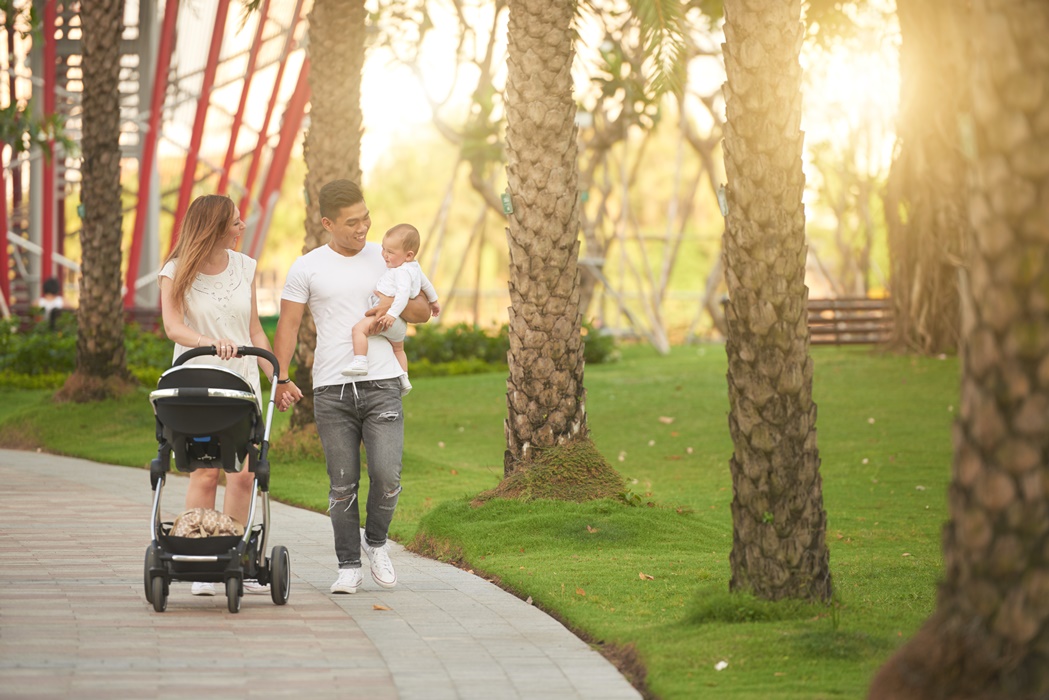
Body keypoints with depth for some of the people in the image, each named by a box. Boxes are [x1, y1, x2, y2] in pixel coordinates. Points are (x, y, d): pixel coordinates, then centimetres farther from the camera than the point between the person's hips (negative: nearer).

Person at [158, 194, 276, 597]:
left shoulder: (245, 268, 9)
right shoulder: (176, 272, -4)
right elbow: (172, 326, -18)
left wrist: (277, 377, 7)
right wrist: (210, 342, -36)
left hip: (242, 381, 4)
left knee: (243, 474, -2)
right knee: (205, 473, -7)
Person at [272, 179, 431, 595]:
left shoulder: (387, 259, 10)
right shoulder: (307, 269, 5)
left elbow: (424, 311, 17)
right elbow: (288, 326, 3)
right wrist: (280, 378, -10)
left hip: (381, 384, 1)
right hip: (331, 389, -1)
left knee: (386, 475, -11)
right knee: (342, 484, 2)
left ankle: (375, 541, 16)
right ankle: (349, 566, 13)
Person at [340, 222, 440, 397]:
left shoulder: (402, 272, -21)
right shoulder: (414, 268, 11)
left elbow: (403, 293, -35)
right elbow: (425, 284, 27)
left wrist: (392, 314, -46)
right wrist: (433, 301, 44)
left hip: (386, 316, -11)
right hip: (399, 324, 11)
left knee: (359, 328, -26)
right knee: (397, 348, 33)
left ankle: (360, 362, -36)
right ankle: (403, 380, 42)